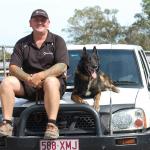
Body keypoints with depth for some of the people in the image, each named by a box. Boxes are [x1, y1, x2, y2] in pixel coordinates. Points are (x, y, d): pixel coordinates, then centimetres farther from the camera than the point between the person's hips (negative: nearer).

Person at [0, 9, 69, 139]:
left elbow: (62, 66, -11)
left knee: (50, 81, -38)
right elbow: (13, 67, 0)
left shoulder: (57, 41, 2)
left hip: (54, 81, -3)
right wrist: (28, 78, -22)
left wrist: (40, 76, -26)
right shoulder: (22, 43, 11)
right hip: (28, 85, 3)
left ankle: (52, 126, -43)